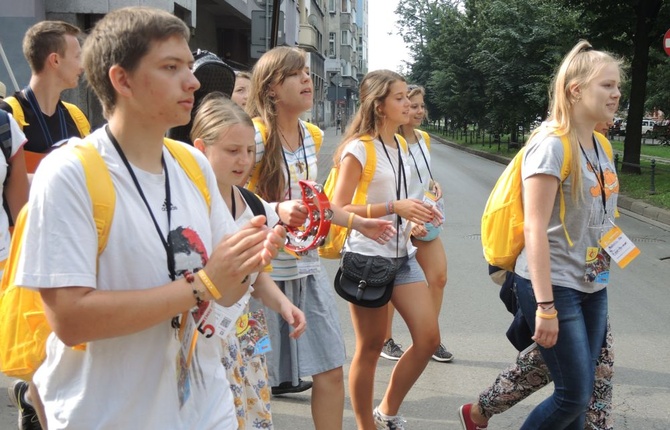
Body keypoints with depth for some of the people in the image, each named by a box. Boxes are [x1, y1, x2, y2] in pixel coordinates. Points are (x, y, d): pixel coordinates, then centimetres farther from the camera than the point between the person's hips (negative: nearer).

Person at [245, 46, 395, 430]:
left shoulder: (311, 136, 9)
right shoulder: (256, 135, -15)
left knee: (331, 369, 9)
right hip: (266, 270, -7)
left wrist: (358, 223, 17)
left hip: (308, 267, 7)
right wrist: (278, 211, -31)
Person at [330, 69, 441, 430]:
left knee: (428, 338, 3)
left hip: (403, 254, 7)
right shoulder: (359, 149, -12)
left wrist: (414, 218, 8)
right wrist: (394, 207, -25)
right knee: (371, 347, 3)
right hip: (368, 257, -7)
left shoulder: (400, 145, 11)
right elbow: (338, 209, -18)